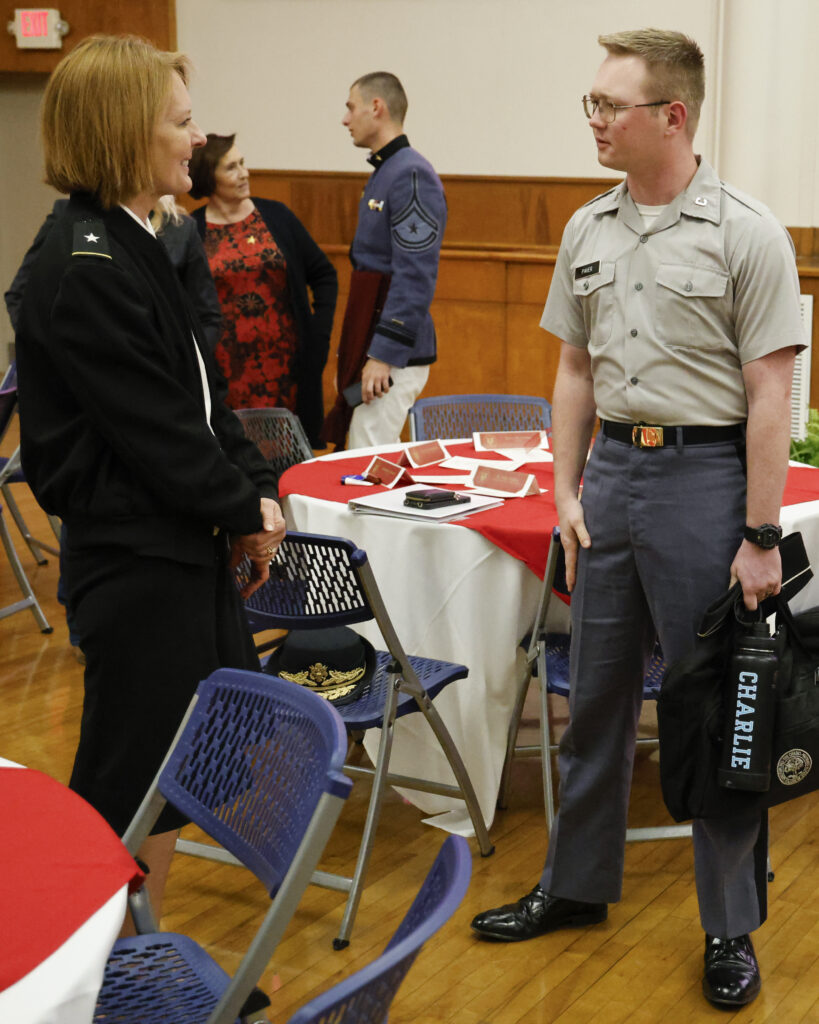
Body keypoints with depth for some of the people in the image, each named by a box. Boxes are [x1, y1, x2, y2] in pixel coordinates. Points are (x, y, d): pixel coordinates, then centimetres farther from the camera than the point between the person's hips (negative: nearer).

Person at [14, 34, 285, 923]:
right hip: (136, 560, -10)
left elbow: (202, 391, 13)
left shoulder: (132, 245, 11)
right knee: (127, 787, 2)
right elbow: (156, 431, -20)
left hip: (185, 550, 10)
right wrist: (245, 514, -7)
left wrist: (257, 489, 1)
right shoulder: (85, 268, -20)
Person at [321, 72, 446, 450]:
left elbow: (415, 279, -22)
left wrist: (383, 356, -23)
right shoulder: (383, 173, 17)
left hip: (394, 356, -10)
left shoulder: (412, 176, -15)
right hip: (371, 347, 10)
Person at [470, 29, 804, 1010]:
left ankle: (731, 928, 19)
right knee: (595, 695, 15)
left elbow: (770, 395, -11)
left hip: (705, 472, -5)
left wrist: (761, 537, -14)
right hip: (611, 468, 6)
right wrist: (566, 493, 6)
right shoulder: (588, 230, 8)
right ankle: (577, 885, 32)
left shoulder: (745, 233, -10)